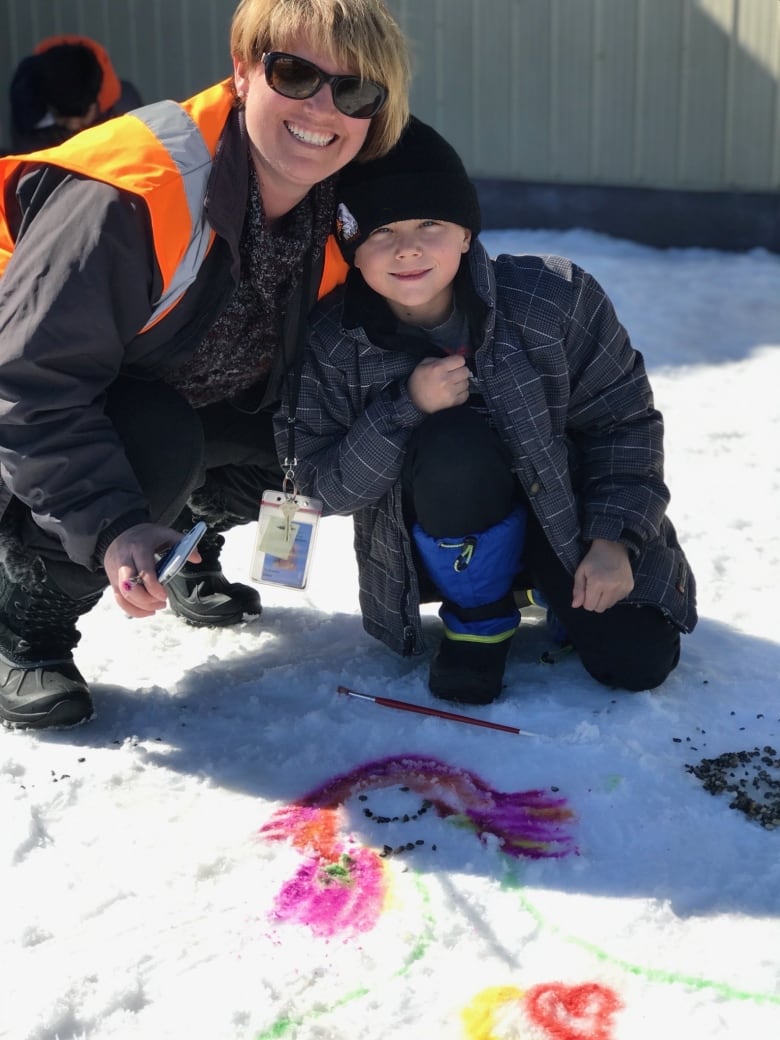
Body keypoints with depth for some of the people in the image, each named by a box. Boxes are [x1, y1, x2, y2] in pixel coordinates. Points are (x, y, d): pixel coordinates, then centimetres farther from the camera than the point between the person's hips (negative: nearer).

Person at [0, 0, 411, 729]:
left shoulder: (344, 210, -13)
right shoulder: (125, 199, -36)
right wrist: (111, 528, -41)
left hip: (193, 403, 7)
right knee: (155, 446, -35)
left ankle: (189, 550, 16)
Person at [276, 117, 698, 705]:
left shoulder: (555, 299, -20)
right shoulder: (331, 345, -17)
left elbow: (623, 421, -9)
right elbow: (323, 484, -17)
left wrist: (615, 538, -18)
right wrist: (407, 408, -32)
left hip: (565, 509, 1)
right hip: (445, 540, -1)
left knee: (638, 660, -14)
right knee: (451, 446, -35)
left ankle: (552, 585, 20)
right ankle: (479, 615, -6)